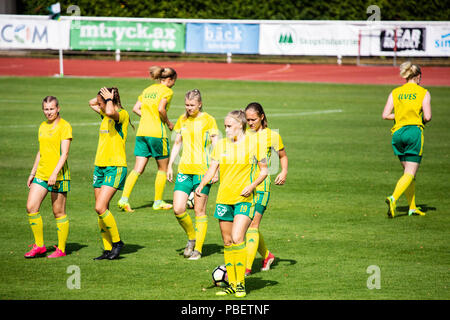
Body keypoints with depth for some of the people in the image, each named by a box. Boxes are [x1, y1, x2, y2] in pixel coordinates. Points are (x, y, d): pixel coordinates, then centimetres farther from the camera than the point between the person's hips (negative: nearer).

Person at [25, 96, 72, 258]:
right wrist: (32, 173, 20)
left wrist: (55, 173, -24)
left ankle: (61, 249, 9)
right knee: (31, 207, -3)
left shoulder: (65, 126, -8)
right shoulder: (43, 126, 14)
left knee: (59, 212, -1)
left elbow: (64, 153, -14)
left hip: (58, 174, -7)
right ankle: (39, 246, 5)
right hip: (41, 172, 7)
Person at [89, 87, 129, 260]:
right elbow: (91, 103, 31)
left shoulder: (122, 114, -11)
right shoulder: (105, 115, 13)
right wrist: (103, 95, 15)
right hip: (100, 166, 9)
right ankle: (108, 249, 10)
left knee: (100, 208, -17)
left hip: (115, 168, -9)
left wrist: (109, 98, -17)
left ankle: (117, 241, -1)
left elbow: (111, 111, -35)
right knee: (101, 210, 6)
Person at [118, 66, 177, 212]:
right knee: (163, 168, 10)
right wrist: (168, 122, -3)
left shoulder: (148, 90, 17)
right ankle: (158, 202, 14)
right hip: (157, 132, -6)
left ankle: (124, 198, -10)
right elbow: (161, 109, -18)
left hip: (142, 131, 6)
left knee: (138, 168, 3)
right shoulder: (167, 91, -4)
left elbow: (136, 108, 12)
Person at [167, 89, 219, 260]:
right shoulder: (182, 120, 10)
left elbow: (215, 147, -4)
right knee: (178, 209, -6)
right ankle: (191, 238, 18)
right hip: (184, 169, 4)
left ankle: (198, 249, 7)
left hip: (202, 170, -4)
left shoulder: (208, 120, -4)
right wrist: (170, 165, 14)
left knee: (199, 211, -1)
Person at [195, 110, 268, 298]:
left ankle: (241, 283, -9)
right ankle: (232, 284, 16)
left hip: (245, 199, -5)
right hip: (224, 198, 5)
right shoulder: (221, 145, 8)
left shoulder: (252, 144, -2)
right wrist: (202, 184, -14)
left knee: (237, 238, -17)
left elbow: (264, 170, 3)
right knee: (227, 242, 7)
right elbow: (212, 169, 4)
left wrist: (252, 185, -13)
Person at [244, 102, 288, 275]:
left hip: (260, 185, -5)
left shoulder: (271, 136, 0)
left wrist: (284, 171, -3)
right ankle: (266, 255, 29)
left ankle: (247, 267, -11)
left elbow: (283, 156, 14)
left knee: (252, 225, -11)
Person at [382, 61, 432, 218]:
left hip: (398, 132, 4)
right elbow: (427, 117, -8)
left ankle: (412, 207, 16)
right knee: (410, 173, -6)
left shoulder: (395, 92, 9)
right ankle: (393, 198, -29)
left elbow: (385, 115, 1)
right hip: (414, 132, -4)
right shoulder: (423, 93, 0)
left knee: (408, 171, 16)